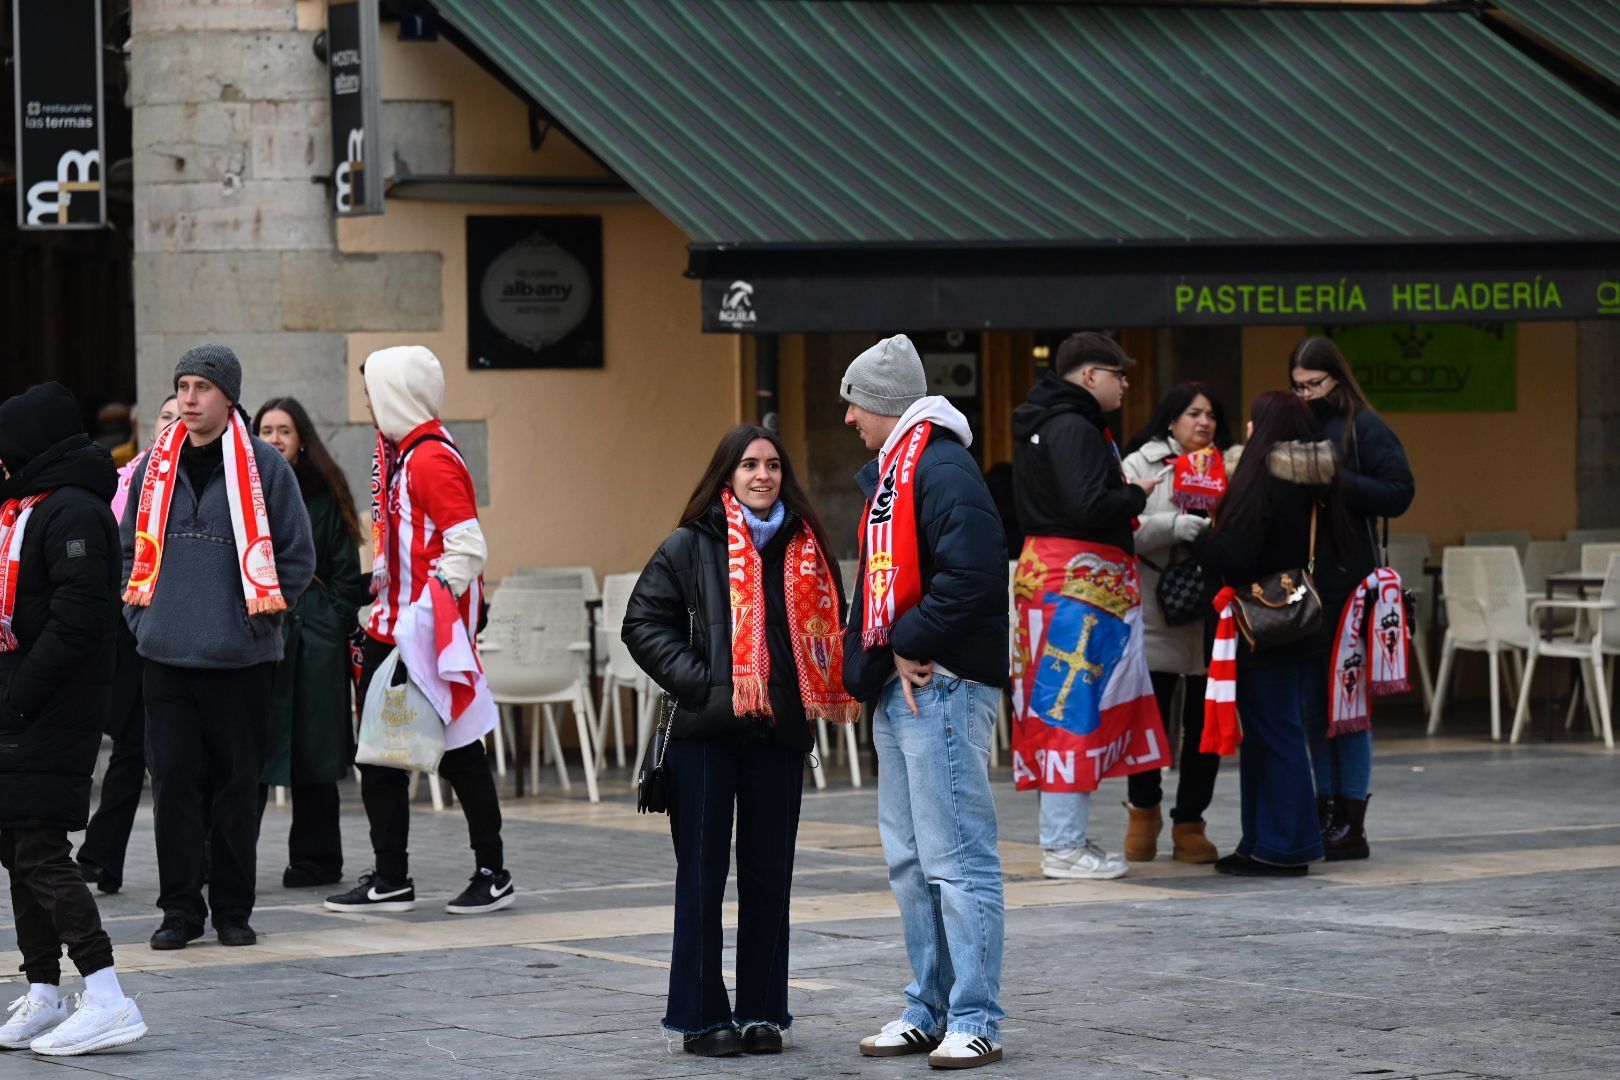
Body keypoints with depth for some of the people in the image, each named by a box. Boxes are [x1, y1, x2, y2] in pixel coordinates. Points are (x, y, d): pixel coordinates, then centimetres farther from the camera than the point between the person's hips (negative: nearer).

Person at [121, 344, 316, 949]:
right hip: (165, 655, 3)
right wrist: (140, 613, 8)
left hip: (241, 656, -3)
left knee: (237, 784, 4)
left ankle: (233, 908, 13)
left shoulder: (264, 466, -2)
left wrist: (262, 613, -5)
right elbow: (131, 546, 19)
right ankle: (180, 908, 8)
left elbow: (296, 554, 1)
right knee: (172, 781, 0)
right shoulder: (155, 467, 9)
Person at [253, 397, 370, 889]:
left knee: (312, 751, 4)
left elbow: (346, 571, 6)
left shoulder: (324, 495, 6)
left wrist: (336, 623, -4)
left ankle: (314, 858, 12)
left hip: (314, 638, 0)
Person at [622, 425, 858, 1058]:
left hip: (778, 731, 3)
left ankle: (763, 1011, 16)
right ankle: (701, 1015, 8)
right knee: (702, 875, 2)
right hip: (706, 732, -3)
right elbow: (644, 623, -1)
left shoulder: (806, 547, 8)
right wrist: (696, 681, -11)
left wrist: (820, 696, 0)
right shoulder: (691, 546, -1)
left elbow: (828, 629, 16)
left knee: (769, 875, 7)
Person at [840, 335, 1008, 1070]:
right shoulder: (889, 474, 17)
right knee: (909, 859, 15)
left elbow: (974, 573, -26)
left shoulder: (941, 470, -14)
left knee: (956, 858, -7)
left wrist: (913, 645, -17)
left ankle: (975, 1022, -4)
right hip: (899, 688, 11)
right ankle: (929, 1009, 23)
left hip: (942, 686, -11)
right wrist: (870, 656, 8)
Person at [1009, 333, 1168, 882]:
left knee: (1063, 705, 13)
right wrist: (1137, 494, -9)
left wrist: (1126, 488, 9)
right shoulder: (1074, 428, -16)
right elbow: (1089, 506, -25)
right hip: (1080, 578, -11)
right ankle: (1063, 847, -7)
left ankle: (1067, 835, 19)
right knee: (1075, 703, -8)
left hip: (1050, 568, 11)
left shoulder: (1048, 423, 17)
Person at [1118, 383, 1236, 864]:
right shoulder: (1141, 464, 4)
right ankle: (1144, 810, 24)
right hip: (1157, 612, -3)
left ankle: (1189, 823, 16)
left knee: (1204, 722, 4)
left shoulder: (1230, 467, 13)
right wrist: (1177, 525, -20)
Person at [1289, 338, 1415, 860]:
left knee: (1346, 701, -2)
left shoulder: (1364, 428, -2)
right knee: (1311, 704, 7)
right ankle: (1325, 815, 13)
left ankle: (1351, 825, 2)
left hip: (1347, 582, -5)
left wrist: (1335, 479, -16)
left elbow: (1399, 493, -9)